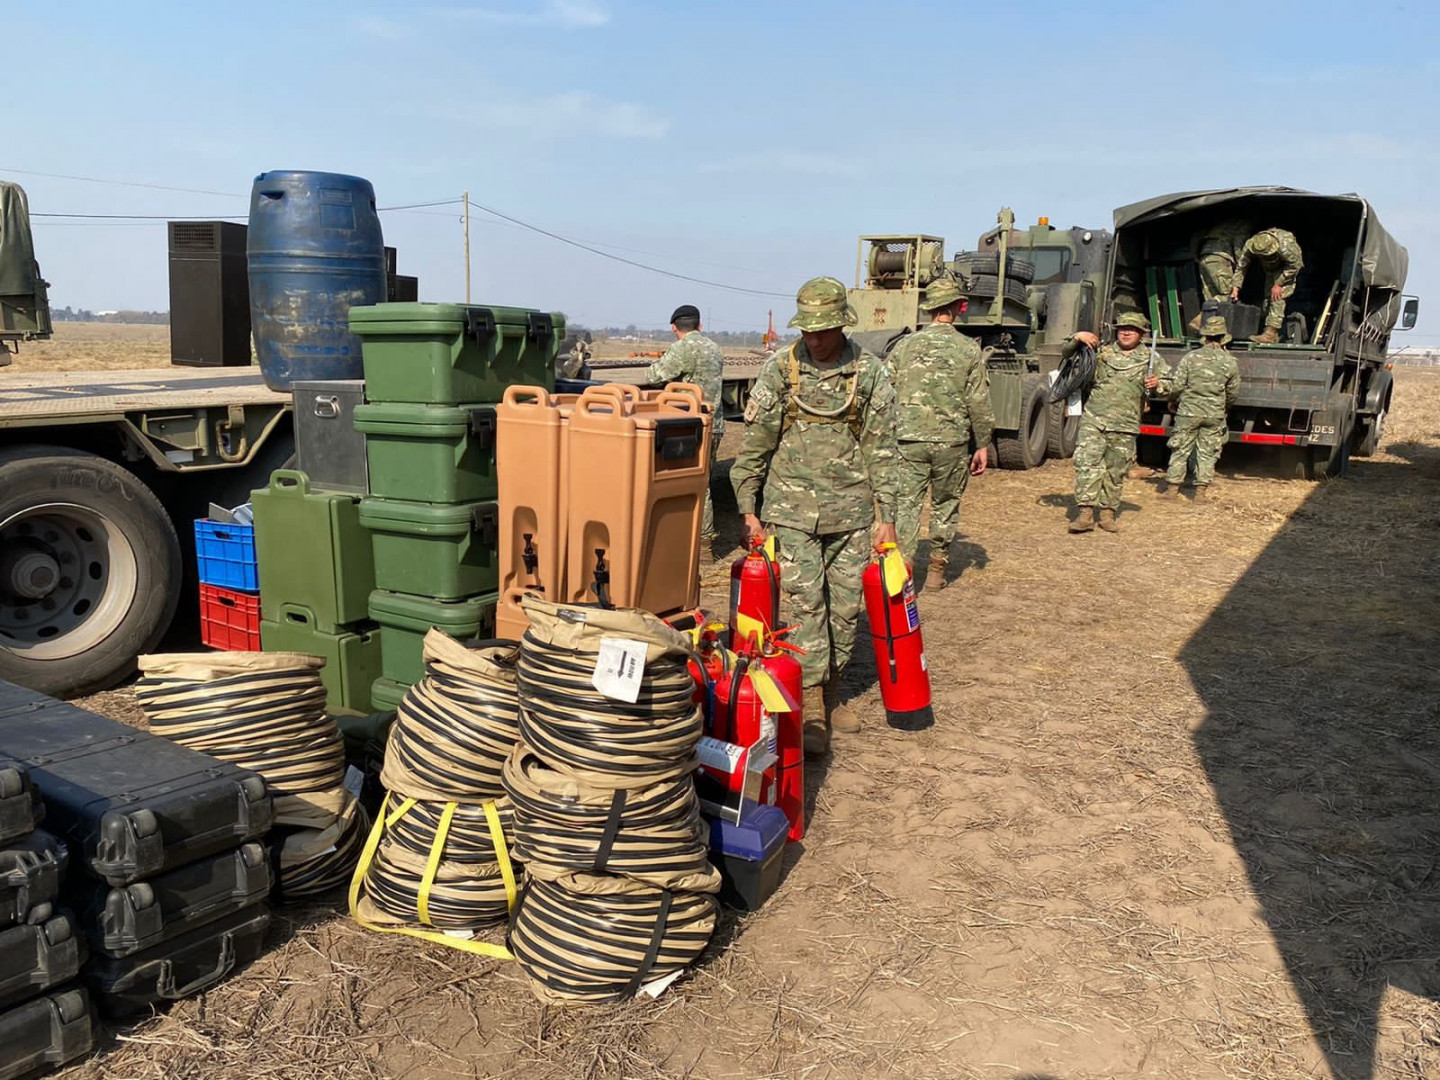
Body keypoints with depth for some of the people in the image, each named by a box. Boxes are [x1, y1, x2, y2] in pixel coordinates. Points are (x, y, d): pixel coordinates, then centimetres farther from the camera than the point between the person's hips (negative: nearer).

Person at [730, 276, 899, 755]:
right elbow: (754, 444, 2)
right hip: (792, 508, -1)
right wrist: (748, 509, -1)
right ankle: (811, 710, 0)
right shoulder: (780, 369, -1)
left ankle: (832, 691, 26)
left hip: (851, 511, 2)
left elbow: (882, 450, 4)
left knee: (845, 607, 8)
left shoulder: (869, 373, 2)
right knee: (806, 603, -5)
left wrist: (886, 516, 1)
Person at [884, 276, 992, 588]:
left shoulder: (905, 345, 1)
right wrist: (982, 445, 8)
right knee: (945, 506, 15)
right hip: (952, 442, 0)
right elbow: (979, 404, -1)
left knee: (906, 505, 3)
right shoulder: (969, 349, -1)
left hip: (909, 440, 0)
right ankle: (936, 571, 23)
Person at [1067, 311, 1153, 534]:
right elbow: (1066, 354, 15)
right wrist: (1077, 338, -5)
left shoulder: (1149, 358, 9)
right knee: (1087, 464, -12)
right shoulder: (1101, 352, 10)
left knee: (1115, 472, 5)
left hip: (1124, 427, 0)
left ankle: (1107, 513, 15)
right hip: (1093, 421, 0)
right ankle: (1086, 513, -12)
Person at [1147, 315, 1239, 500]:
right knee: (1207, 453, 10)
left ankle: (1171, 488, 10)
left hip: (1189, 412, -1)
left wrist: (1159, 384, -10)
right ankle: (1200, 491, 10)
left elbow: (1176, 384, -12)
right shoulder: (1230, 362, -1)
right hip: (1215, 414, 1)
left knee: (1180, 450, 7)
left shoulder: (1191, 357, -7)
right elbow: (1232, 393, 9)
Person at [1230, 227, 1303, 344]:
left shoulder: (1286, 247, -41)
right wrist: (1235, 287, -24)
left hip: (1287, 267, -6)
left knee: (1278, 297, -20)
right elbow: (1241, 266, -18)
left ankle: (1271, 333, -26)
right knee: (1268, 297, 1)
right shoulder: (1250, 246, -30)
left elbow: (1294, 266, -25)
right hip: (1270, 268, 6)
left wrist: (1279, 284, -25)